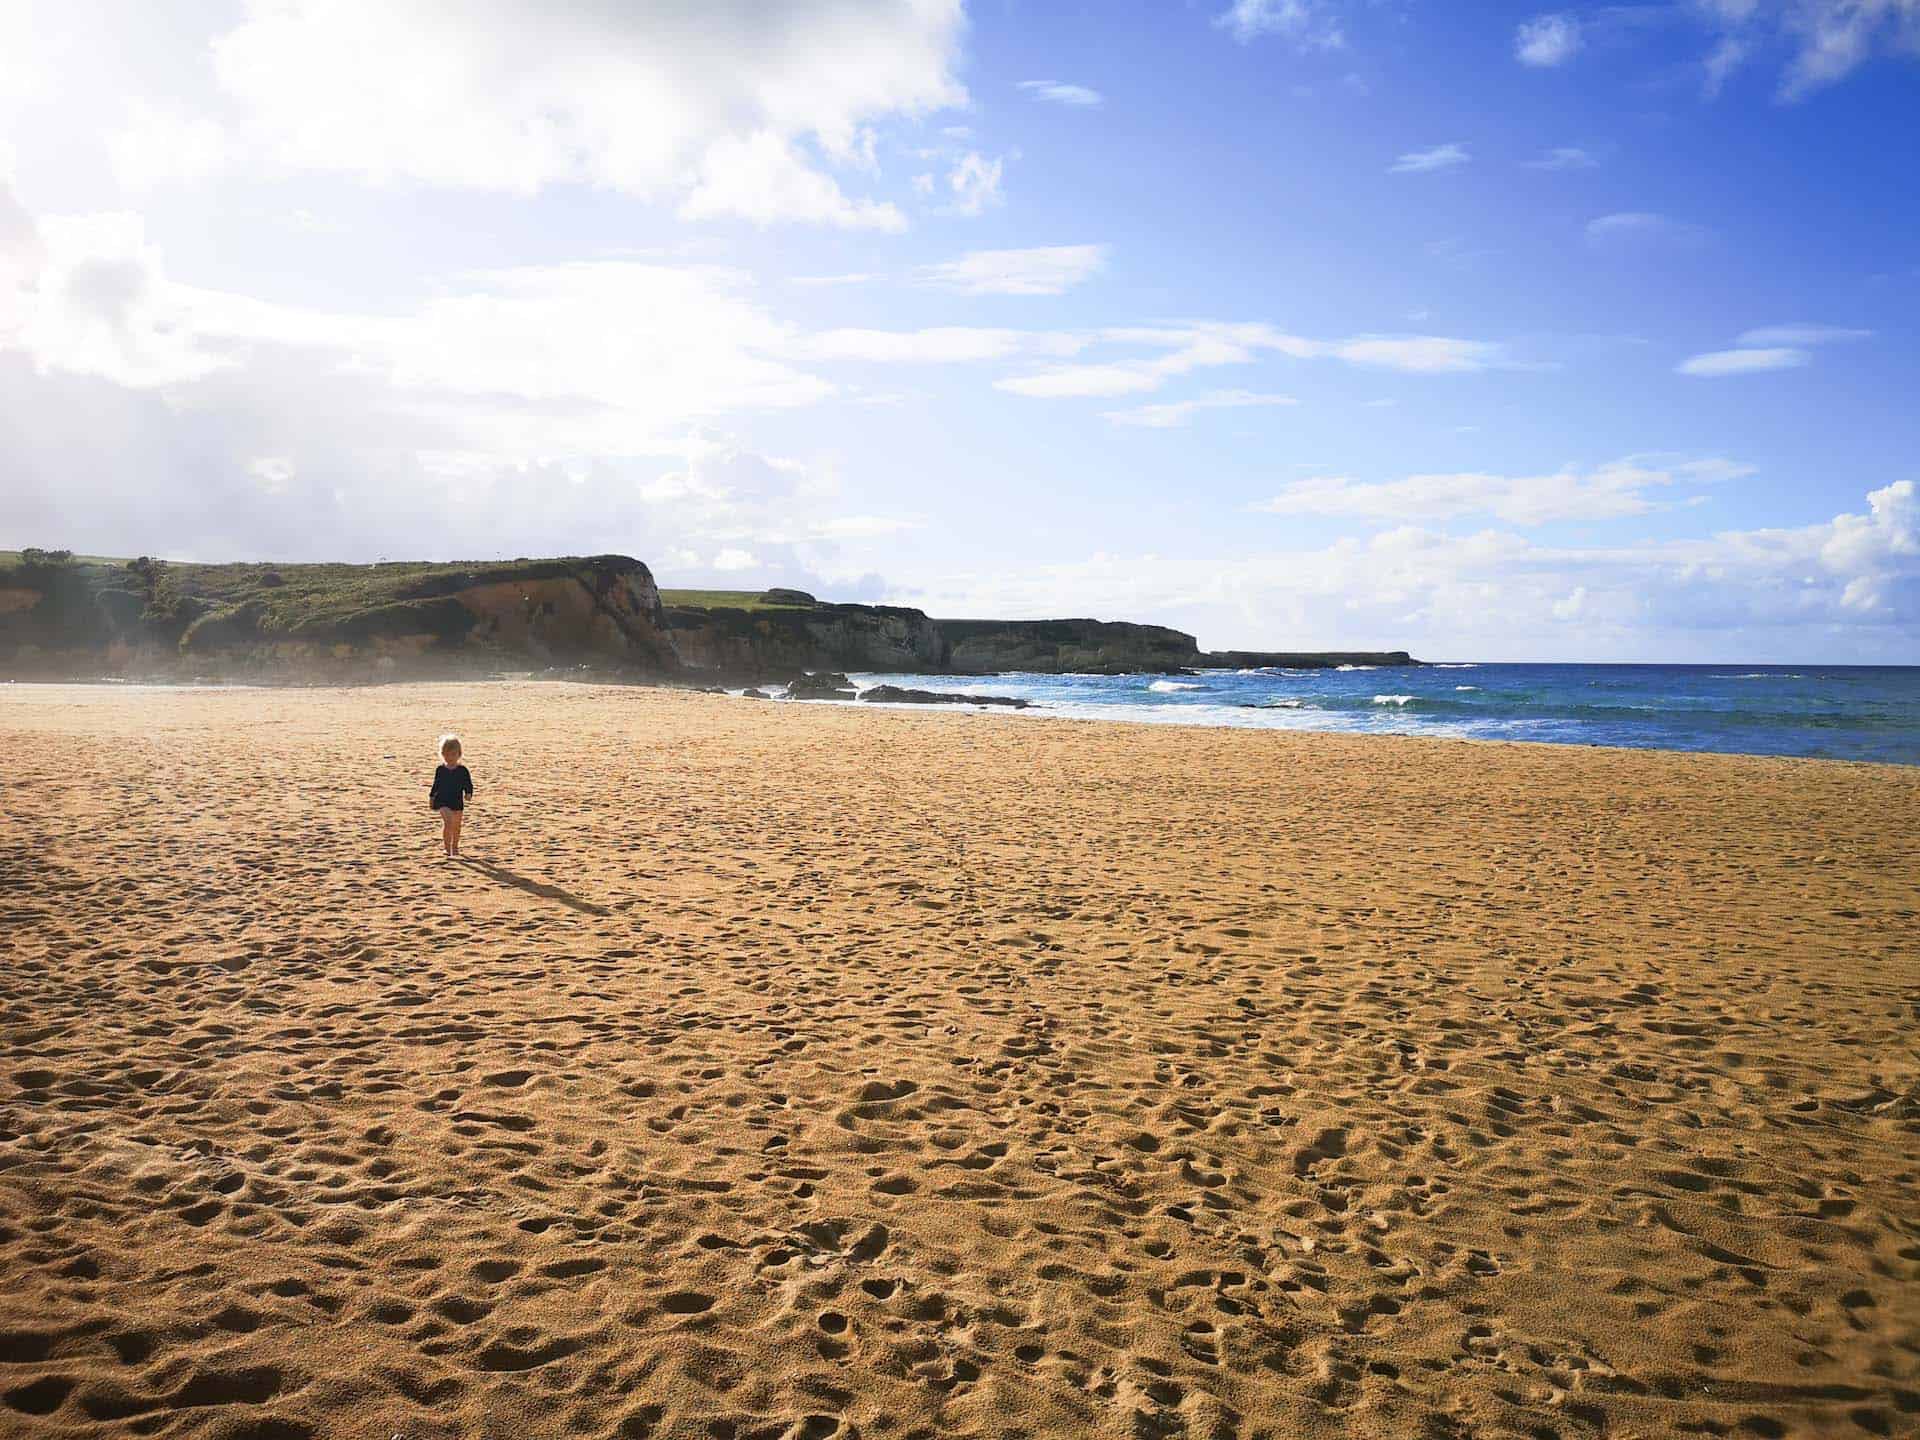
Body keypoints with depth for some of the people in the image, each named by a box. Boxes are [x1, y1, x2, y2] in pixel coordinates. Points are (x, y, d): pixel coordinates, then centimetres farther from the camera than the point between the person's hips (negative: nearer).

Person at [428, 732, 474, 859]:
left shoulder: (462, 770, -4)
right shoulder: (440, 770, -1)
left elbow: (468, 784, -2)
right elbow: (436, 784, 12)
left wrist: (468, 793, -20)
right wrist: (431, 796, 16)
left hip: (457, 802, 2)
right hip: (442, 802, -2)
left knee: (456, 826, 15)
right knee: (448, 822, -22)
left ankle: (454, 848, 37)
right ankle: (448, 850, -17)